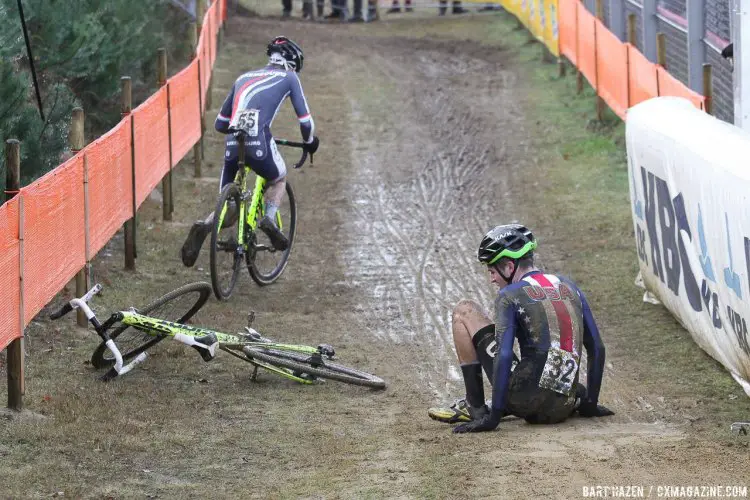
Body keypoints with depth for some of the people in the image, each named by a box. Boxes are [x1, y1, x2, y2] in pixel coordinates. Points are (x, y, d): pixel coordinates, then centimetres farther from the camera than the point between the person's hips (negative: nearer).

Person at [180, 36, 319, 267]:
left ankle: (205, 226, -18)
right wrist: (309, 142, 35)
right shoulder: (288, 78, 17)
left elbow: (220, 123, 30)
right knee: (278, 180, 29)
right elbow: (305, 120, 15)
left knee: (229, 206, 13)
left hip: (233, 144, 3)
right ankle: (269, 218, 2)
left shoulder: (244, 78, 28)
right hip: (259, 142, -3)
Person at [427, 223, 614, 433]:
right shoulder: (569, 287, 12)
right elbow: (597, 349, 14)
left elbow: (504, 355, -17)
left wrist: (493, 417, -15)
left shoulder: (510, 296, -5)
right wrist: (590, 404, 23)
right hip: (563, 409, 8)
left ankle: (475, 407, 5)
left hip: (527, 400, -8)